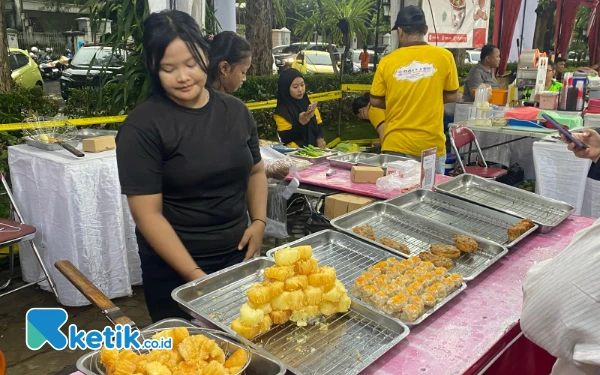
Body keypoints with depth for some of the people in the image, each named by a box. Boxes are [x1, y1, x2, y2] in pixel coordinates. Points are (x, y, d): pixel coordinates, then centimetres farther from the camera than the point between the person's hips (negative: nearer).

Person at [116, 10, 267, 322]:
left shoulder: (235, 111, 1)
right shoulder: (142, 127, -14)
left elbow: (255, 170, 15)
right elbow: (148, 214, -16)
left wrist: (259, 221, -1)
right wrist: (194, 275, -20)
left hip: (238, 255, 5)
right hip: (174, 271, -4)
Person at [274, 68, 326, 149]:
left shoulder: (309, 104, 10)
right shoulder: (282, 111, -6)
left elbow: (319, 125, 15)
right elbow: (285, 138, -11)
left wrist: (320, 139, -3)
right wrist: (301, 123, -21)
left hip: (315, 148, 4)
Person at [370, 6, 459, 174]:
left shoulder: (387, 61, -6)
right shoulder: (444, 56, -5)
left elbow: (375, 101, 2)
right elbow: (451, 97, 4)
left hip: (396, 144, 0)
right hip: (431, 144, 1)